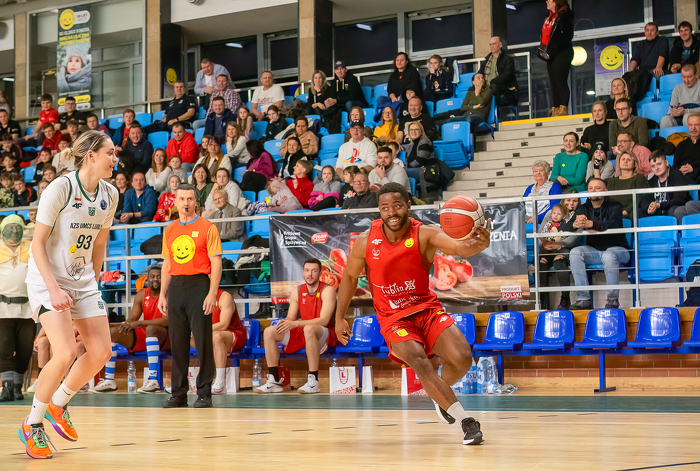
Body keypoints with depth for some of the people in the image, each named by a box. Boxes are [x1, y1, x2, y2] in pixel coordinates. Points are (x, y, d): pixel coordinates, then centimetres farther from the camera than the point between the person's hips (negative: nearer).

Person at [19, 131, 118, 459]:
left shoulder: (110, 195, 2)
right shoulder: (60, 188, -18)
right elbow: (37, 242, -16)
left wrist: (93, 282, 14)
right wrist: (53, 288, -24)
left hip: (83, 281, 7)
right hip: (47, 279, -7)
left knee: (101, 352, -2)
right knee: (65, 354, -20)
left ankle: (58, 405, 22)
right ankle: (32, 424, 0)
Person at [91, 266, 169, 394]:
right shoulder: (141, 295, 7)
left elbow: (166, 321, -25)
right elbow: (132, 319, 4)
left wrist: (139, 323, -28)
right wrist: (124, 325, -20)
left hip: (164, 338, -7)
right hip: (143, 336, 7)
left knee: (151, 328, -40)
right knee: (111, 331, -5)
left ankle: (153, 381, -44)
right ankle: (109, 381, -10)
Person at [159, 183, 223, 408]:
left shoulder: (207, 228, -1)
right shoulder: (169, 230, 15)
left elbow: (216, 263, -5)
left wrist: (212, 294, -14)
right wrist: (162, 294, 11)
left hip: (199, 286, -5)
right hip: (176, 288, 5)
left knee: (203, 342, -5)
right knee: (177, 343, 5)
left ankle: (204, 394, 0)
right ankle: (179, 394, 10)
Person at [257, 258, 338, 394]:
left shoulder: (327, 290, -12)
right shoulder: (297, 292, 7)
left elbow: (324, 320, -23)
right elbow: (291, 317, 7)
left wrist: (296, 324, -32)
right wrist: (285, 323, -20)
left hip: (326, 335, -7)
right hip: (302, 334, 7)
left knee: (309, 329, -40)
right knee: (269, 332, -9)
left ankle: (313, 382, -38)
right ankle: (274, 381, -12)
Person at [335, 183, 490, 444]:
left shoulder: (424, 235, -16)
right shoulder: (365, 243, -11)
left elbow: (460, 248, -35)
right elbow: (350, 277, 7)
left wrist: (478, 243, -59)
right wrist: (339, 318, 9)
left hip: (427, 308, 1)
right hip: (393, 318, -1)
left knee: (462, 358, -18)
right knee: (418, 361, -28)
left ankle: (440, 395, 18)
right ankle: (466, 421, -24)